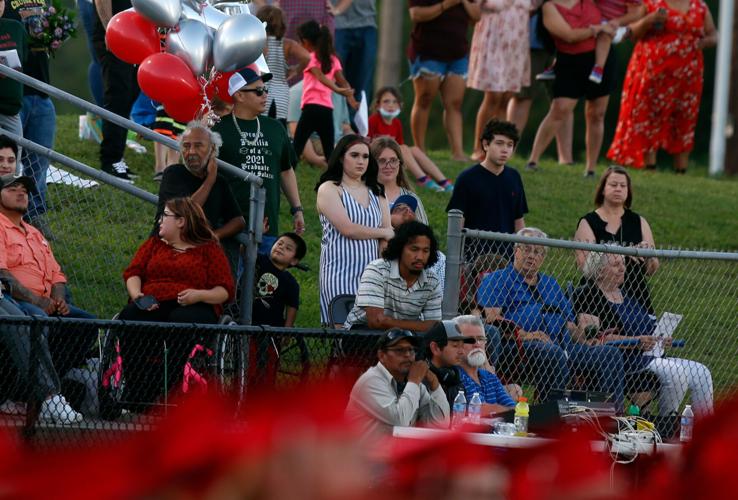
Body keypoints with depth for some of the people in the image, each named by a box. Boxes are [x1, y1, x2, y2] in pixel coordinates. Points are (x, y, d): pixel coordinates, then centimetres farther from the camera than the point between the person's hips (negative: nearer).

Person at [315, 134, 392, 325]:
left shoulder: (376, 192, 18)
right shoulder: (329, 189, 1)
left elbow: (388, 235, 11)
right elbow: (347, 228, -10)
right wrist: (383, 233, 3)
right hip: (340, 274, -5)